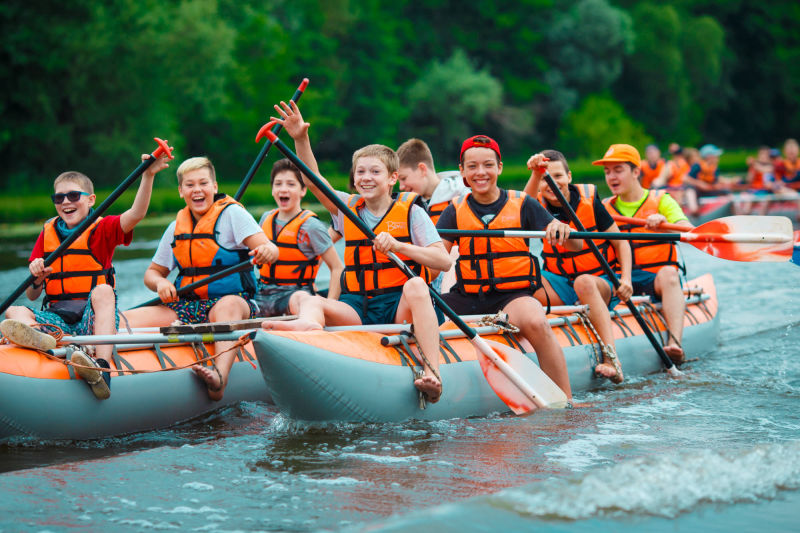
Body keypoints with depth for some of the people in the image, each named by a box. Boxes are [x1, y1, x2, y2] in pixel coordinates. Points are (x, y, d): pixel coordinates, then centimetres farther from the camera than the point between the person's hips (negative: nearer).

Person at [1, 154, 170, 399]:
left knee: (102, 290, -33)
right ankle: (40, 340, -59)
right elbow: (31, 296, 16)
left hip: (93, 316, -3)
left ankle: (101, 367, -53)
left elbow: (136, 214, -15)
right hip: (57, 318, 4)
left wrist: (148, 176, -28)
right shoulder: (47, 234, 17)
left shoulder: (103, 229, 7)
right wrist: (37, 278, -8)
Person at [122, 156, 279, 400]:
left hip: (233, 300, -5)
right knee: (120, 322, -17)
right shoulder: (176, 227, 14)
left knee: (228, 306, -43)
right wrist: (160, 283, -3)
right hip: (187, 306, 5)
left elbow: (269, 249, -14)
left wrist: (267, 251, -40)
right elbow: (153, 272, 22)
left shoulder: (231, 213, -1)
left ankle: (219, 376, -64)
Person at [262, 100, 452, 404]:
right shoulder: (349, 209, 17)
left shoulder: (411, 212, 5)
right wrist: (301, 139, -9)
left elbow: (443, 261, -5)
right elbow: (313, 181, 5)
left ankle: (432, 372, -47)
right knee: (309, 301, -21)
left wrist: (397, 245, -18)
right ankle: (309, 326, -62)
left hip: (400, 308, -3)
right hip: (357, 307, 3)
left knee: (416, 286, -35)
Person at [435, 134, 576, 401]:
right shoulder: (456, 209, 9)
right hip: (469, 298, 3)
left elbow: (574, 246, -2)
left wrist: (561, 229, -25)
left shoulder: (522, 204, 3)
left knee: (534, 322, -36)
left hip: (514, 296, -3)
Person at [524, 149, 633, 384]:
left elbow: (621, 242, 0)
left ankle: (611, 358, -49)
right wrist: (535, 175, -48)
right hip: (560, 283, 2)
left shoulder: (588, 200, -5)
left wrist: (625, 279, -15)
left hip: (602, 283, -2)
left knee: (584, 282, -38)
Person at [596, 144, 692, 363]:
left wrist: (663, 222, -29)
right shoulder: (605, 208, 17)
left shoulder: (661, 201, 7)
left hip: (655, 280, -3)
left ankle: (674, 344, -50)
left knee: (668, 273, -35)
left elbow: (690, 233, -9)